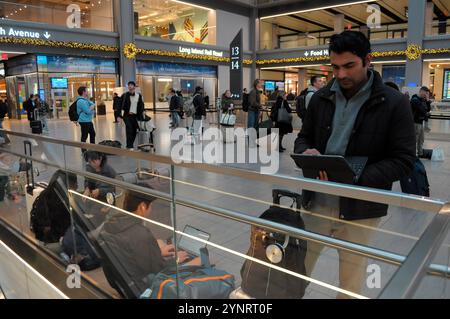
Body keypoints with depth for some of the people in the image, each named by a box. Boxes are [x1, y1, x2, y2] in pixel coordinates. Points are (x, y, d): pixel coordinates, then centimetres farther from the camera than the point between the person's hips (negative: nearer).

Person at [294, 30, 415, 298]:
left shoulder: (394, 103, -7)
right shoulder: (321, 98, 5)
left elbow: (404, 161, -9)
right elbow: (303, 138, 15)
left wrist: (356, 178, -24)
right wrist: (306, 153, -10)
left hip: (360, 207, -3)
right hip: (317, 201, 3)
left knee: (352, 276, 15)